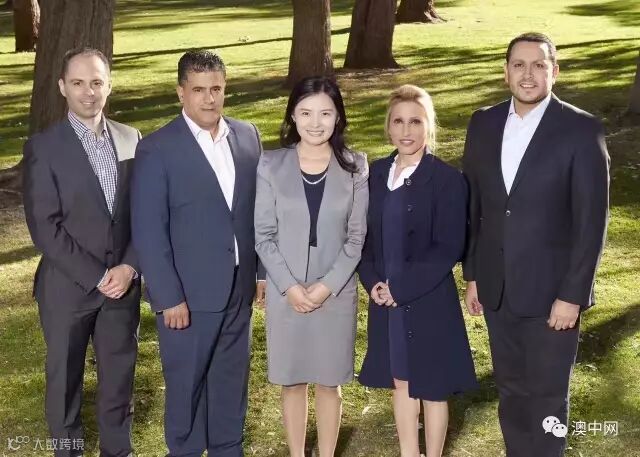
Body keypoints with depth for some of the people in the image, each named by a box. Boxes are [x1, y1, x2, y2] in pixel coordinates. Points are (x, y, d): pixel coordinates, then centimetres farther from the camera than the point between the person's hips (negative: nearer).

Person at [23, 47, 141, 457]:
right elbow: (45, 227, -13)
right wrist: (96, 276, -15)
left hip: (124, 282, 3)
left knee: (120, 374, 14)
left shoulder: (131, 139, 2)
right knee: (65, 377, 13)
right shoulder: (43, 147, -9)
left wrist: (129, 267, -9)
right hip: (68, 286, -3)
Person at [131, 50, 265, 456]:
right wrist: (168, 298, -15)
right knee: (186, 383, 11)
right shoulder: (157, 150, -12)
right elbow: (149, 232, -14)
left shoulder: (248, 136, 2)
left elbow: (259, 207, 9)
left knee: (232, 378, 18)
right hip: (188, 293, -4)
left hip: (239, 287, 5)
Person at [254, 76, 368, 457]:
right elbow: (263, 235, -3)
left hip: (337, 292, 0)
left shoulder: (355, 167, -2)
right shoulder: (271, 165, -3)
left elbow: (357, 236, -2)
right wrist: (289, 286, -12)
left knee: (329, 382, 11)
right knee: (292, 382, 11)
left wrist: (327, 285, -12)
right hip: (286, 292, 0)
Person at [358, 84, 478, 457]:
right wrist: (372, 282, -7)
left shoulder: (448, 179, -12)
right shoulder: (377, 173, 3)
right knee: (401, 382, 18)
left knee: (432, 388, 11)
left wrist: (401, 287, -17)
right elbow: (366, 234, 8)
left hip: (430, 303, -5)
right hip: (386, 301, 5)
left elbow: (448, 249, -16)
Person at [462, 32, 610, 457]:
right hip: (497, 286, 4)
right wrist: (472, 274, 9)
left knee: (548, 393, 10)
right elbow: (473, 205, 8)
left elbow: (592, 221, -12)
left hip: (552, 289, -4)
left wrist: (572, 294, -14)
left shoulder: (582, 130, -12)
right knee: (511, 387, 18)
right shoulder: (484, 123, 3)